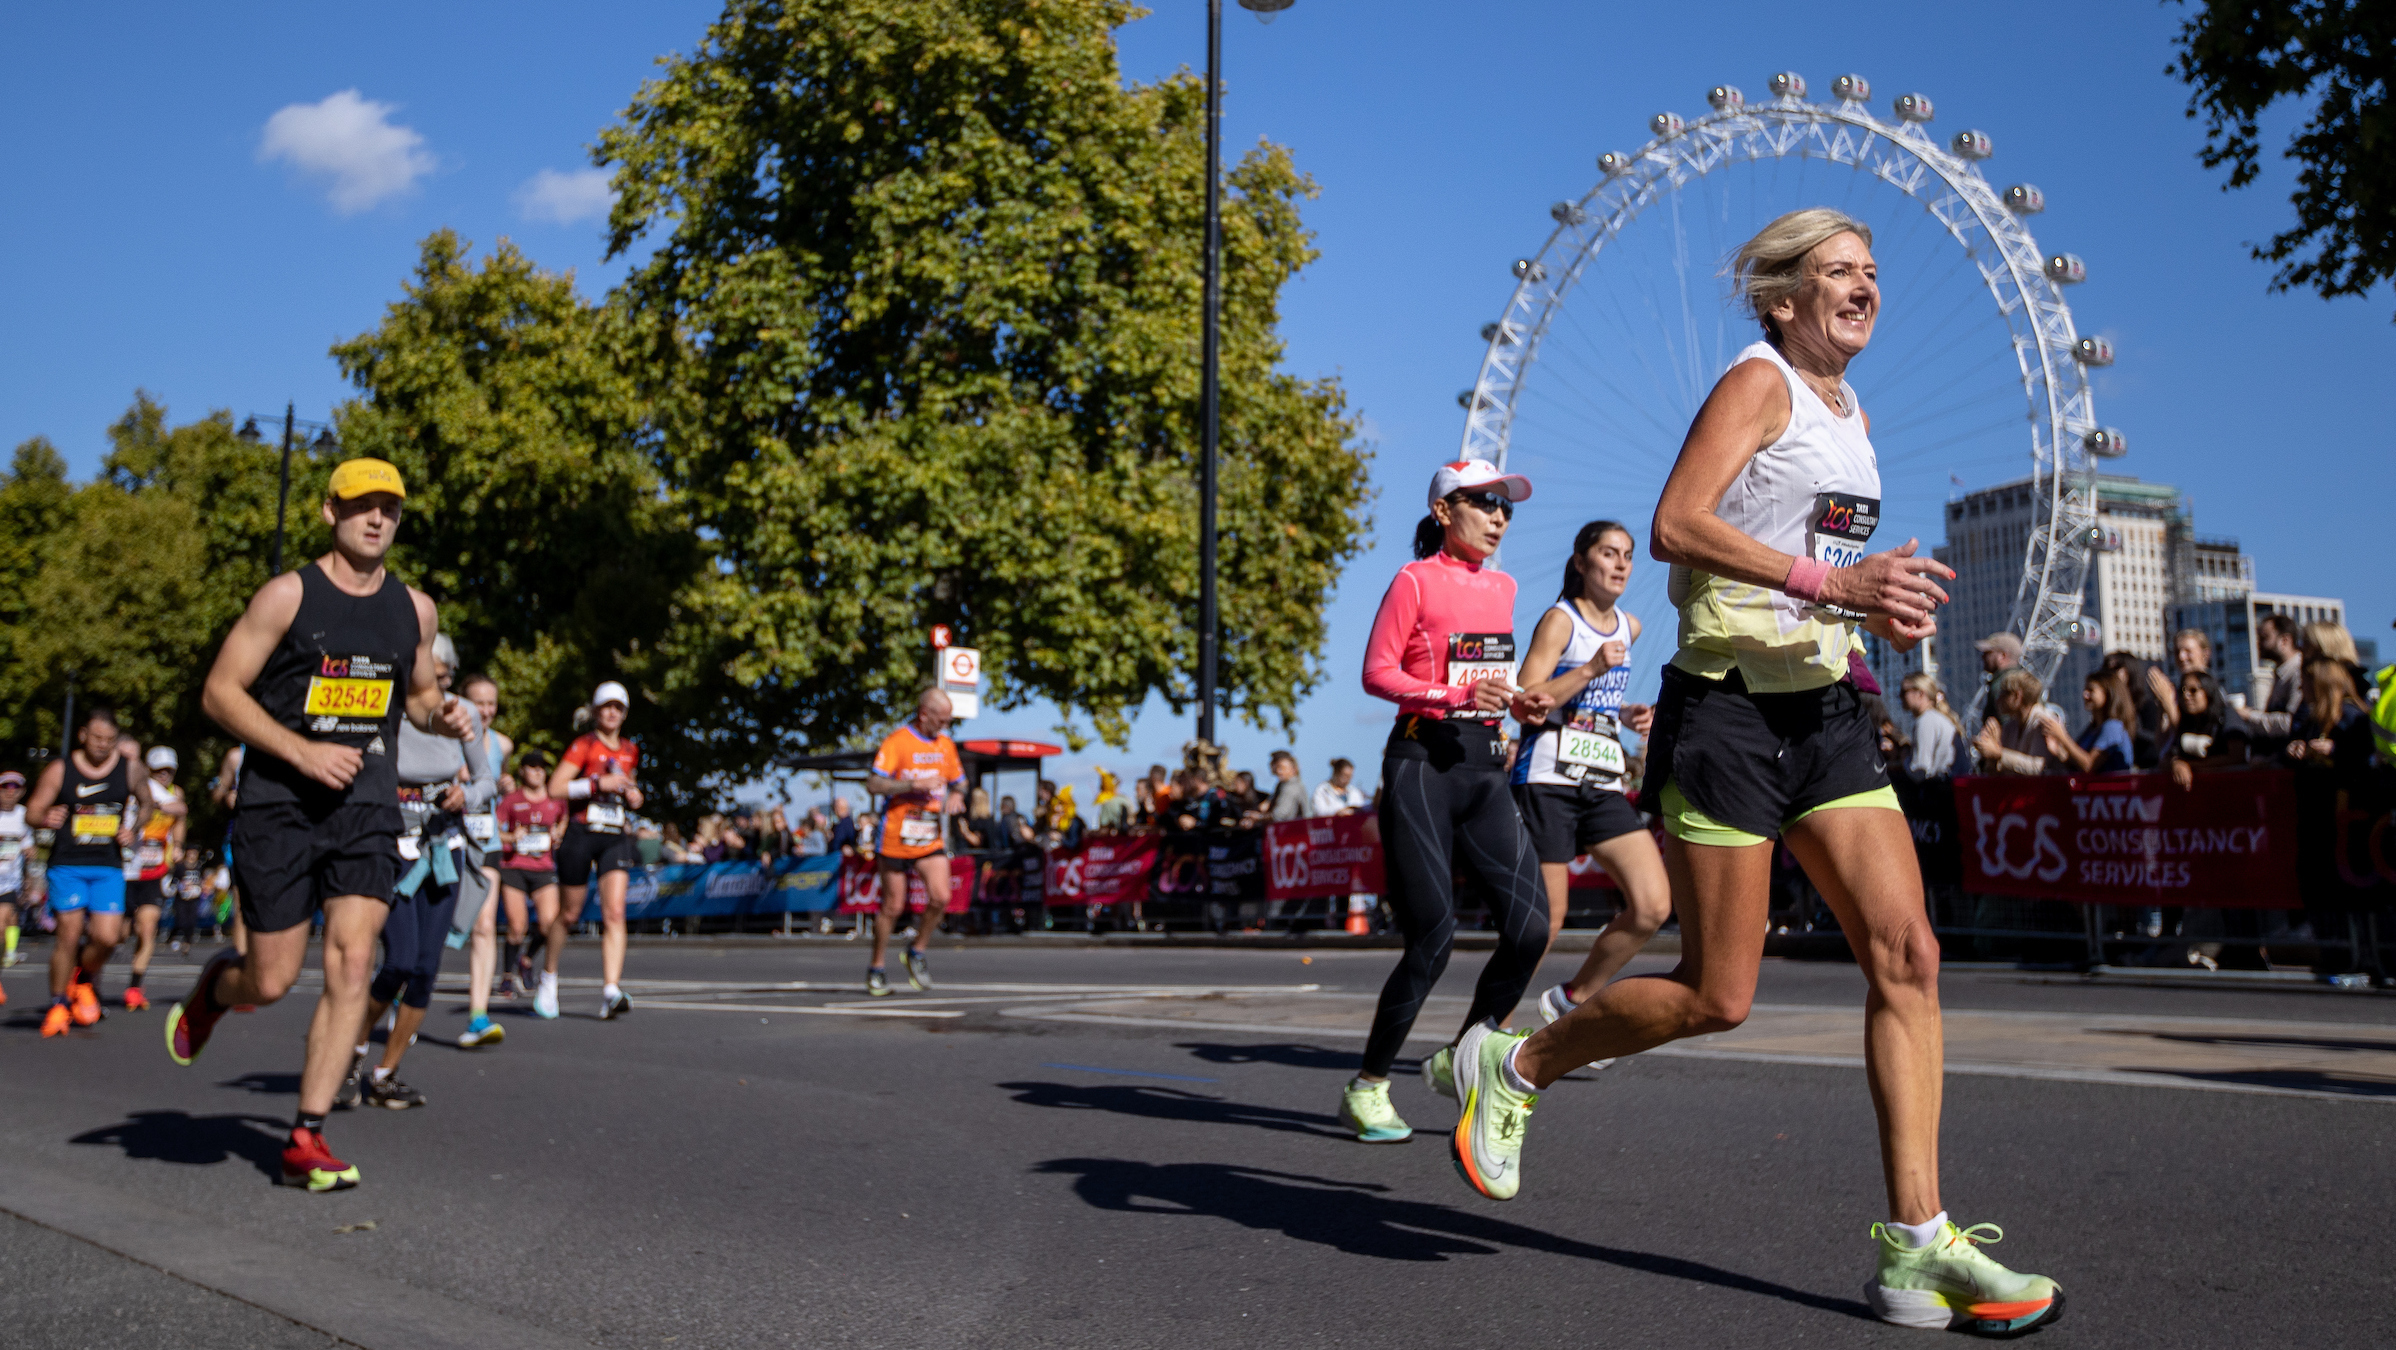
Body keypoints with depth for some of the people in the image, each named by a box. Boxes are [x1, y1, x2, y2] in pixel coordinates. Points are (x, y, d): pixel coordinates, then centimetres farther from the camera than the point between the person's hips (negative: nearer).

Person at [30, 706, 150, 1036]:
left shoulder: (128, 767, 3)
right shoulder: (60, 770, -2)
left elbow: (145, 804, 18)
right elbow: (32, 810, 2)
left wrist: (132, 830, 0)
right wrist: (46, 818, -21)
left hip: (109, 866, 2)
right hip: (67, 863, -2)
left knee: (107, 937, -9)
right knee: (70, 933, -7)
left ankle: (85, 978, 24)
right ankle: (58, 1004, 12)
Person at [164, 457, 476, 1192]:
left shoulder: (414, 608, 9)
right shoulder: (288, 595, -4)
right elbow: (220, 691, -5)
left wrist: (443, 716, -1)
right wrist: (303, 752, -17)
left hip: (367, 806, 3)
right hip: (279, 804, -3)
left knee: (352, 963, -10)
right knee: (271, 981, 1)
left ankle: (307, 1139, -3)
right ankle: (214, 984, 40)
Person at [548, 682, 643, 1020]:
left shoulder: (630, 752, 15)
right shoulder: (583, 746, -3)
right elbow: (555, 788, -13)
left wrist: (634, 795, 9)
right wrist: (599, 783, -19)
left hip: (616, 837, 4)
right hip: (582, 834, -4)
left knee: (614, 912, -13)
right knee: (569, 914, 8)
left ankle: (610, 991, -21)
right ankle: (548, 978, 31)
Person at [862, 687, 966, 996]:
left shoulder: (946, 744, 10)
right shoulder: (896, 742, -10)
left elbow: (958, 782, 23)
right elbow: (873, 784, -17)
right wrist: (914, 785, -24)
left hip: (931, 839, 5)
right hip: (896, 839, -4)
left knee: (940, 897, -13)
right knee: (893, 906, 2)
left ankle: (917, 950, 11)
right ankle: (877, 969, 19)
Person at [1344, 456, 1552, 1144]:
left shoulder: (1502, 587, 17)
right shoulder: (1415, 580, -3)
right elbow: (1377, 673, -8)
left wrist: (1518, 702, 7)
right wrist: (1458, 695, -20)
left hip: (1485, 768, 6)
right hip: (1421, 764, -6)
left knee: (1530, 927, -7)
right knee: (1433, 937, -10)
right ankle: (1367, 1088, 7)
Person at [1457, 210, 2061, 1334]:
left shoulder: (1851, 412, 20)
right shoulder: (1758, 381, -6)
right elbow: (1676, 526, -21)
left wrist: (1880, 609, 10)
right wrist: (1831, 581, -28)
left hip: (1825, 712, 8)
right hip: (1729, 708, -8)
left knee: (1907, 954, -4)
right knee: (1717, 996, -4)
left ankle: (1916, 1248, 0)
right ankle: (1511, 1064, 19)